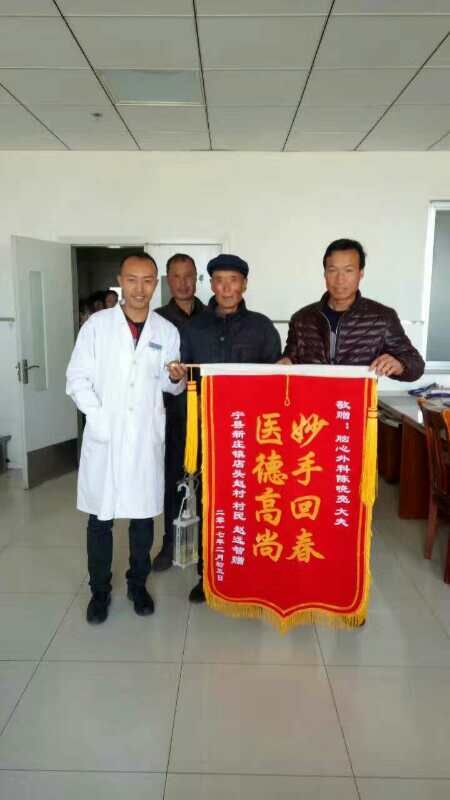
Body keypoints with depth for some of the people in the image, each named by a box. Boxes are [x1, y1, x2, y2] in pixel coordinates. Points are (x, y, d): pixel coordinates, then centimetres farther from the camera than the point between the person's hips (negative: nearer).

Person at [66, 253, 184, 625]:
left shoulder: (167, 331, 5)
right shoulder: (97, 324, 0)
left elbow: (172, 386, 9)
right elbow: (78, 377, -1)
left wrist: (175, 378, -14)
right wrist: (97, 415, -13)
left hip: (146, 438, 1)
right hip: (104, 437, -1)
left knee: (143, 516, 10)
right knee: (100, 518, 7)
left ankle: (138, 584, 29)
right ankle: (100, 589, 24)